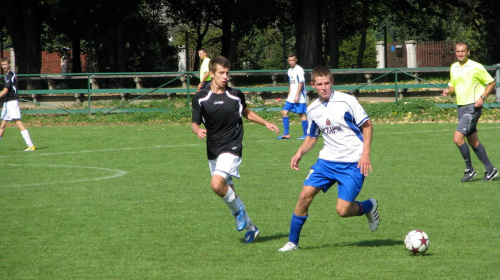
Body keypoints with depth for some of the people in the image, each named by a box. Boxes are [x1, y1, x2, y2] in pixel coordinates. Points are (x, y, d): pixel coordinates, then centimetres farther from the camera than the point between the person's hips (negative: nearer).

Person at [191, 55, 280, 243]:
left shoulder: (235, 95, 1)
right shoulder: (201, 98, -1)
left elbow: (246, 112, 21)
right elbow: (194, 123, 3)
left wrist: (266, 123, 14)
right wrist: (198, 130, -19)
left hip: (232, 147, -3)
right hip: (213, 150, 3)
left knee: (217, 184, -25)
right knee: (227, 192, 9)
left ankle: (238, 210, 2)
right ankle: (249, 227, 25)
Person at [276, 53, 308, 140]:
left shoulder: (299, 70, -10)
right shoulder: (290, 71, 15)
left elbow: (301, 83, -16)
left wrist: (297, 96, -21)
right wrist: (289, 96, 20)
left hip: (299, 98, -8)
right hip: (291, 98, 8)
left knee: (302, 114, -6)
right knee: (284, 112, 3)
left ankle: (305, 134, 1)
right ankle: (286, 134, 6)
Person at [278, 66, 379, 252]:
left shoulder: (346, 101, -10)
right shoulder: (313, 110, 6)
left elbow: (367, 125, -4)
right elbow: (312, 137, 20)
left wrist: (365, 154, -14)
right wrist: (300, 153, 1)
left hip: (352, 164, -5)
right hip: (327, 160, 5)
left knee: (343, 210, -12)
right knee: (305, 195, -9)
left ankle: (369, 207, 22)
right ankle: (292, 242, 4)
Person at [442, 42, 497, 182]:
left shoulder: (476, 67, -9)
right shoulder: (453, 68, 10)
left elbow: (491, 83, -3)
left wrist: (482, 98, -15)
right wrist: (448, 90, -1)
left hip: (472, 107, -7)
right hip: (460, 107, 7)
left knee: (458, 138, -16)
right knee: (473, 142, 10)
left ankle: (469, 169, -3)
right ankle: (490, 170, 19)